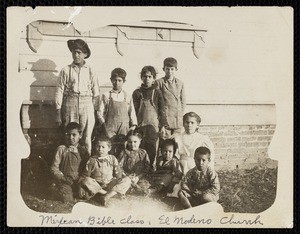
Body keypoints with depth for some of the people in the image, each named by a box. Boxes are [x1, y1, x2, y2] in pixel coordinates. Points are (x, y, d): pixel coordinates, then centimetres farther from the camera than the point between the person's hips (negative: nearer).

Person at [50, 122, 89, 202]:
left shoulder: (83, 151, 12)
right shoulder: (61, 149, 5)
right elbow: (54, 168, 1)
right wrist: (63, 178, -13)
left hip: (79, 181, 2)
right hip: (64, 181, -2)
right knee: (67, 198, -26)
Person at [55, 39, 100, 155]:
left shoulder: (90, 70, 9)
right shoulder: (66, 70, 7)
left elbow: (96, 92, 11)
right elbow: (59, 91, 5)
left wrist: (96, 111, 4)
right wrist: (58, 113, 0)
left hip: (87, 105, 1)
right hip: (70, 104, 0)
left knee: (87, 138, -2)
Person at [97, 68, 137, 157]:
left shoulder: (127, 97, 12)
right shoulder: (106, 96, 9)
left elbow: (132, 113, 12)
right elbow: (100, 113, 7)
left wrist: (133, 126, 1)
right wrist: (104, 125, -4)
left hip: (124, 126, 1)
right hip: (110, 126, -1)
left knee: (123, 150, -10)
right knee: (110, 150, -12)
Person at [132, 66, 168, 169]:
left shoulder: (157, 93, 6)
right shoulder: (137, 93, 8)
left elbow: (162, 110, 6)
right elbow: (136, 110, 10)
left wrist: (163, 125, 1)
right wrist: (134, 124, 5)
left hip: (154, 124, -1)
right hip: (141, 125, 1)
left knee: (152, 147, -12)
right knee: (142, 148, -1)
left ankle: (152, 166, -7)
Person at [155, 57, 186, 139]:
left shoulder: (180, 83, 13)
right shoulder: (159, 82, 2)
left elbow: (183, 101, 15)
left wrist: (181, 114, 6)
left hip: (178, 119, 3)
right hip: (165, 117, -3)